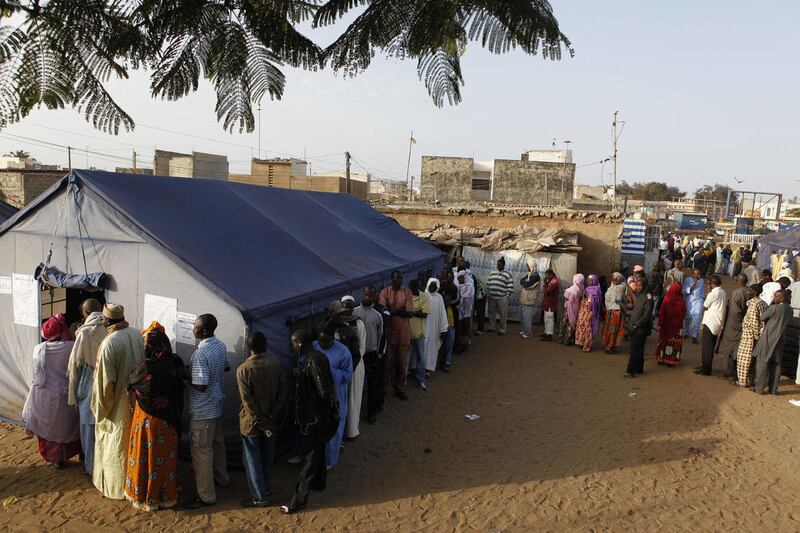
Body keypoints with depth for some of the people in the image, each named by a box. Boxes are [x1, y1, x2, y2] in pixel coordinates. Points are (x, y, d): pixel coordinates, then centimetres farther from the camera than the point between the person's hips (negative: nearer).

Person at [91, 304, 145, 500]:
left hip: (118, 401, -6)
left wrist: (101, 408, -8)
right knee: (133, 440, 20)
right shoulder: (137, 335, -5)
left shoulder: (109, 343, -24)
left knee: (116, 443, 11)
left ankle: (117, 485, 25)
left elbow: (106, 381, -20)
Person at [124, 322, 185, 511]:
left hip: (147, 419, -4)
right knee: (165, 457, 18)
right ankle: (167, 494, 31)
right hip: (169, 420, 5)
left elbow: (130, 385, -3)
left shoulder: (146, 367, -23)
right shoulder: (174, 363, -10)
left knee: (146, 457, 13)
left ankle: (146, 497, 27)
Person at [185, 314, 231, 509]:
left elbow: (201, 386, -26)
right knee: (217, 442, 25)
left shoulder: (200, 354, -27)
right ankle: (222, 477, 42)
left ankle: (206, 496, 11)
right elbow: (226, 366, 15)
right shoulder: (220, 345, -1)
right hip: (218, 404, 9)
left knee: (202, 451, 2)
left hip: (203, 410, -9)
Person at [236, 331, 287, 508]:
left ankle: (260, 497, 13)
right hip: (272, 419, 4)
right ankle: (266, 487, 36)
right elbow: (283, 391, -6)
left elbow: (248, 400, -18)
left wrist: (260, 421, -12)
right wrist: (272, 416, -3)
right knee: (268, 455, 21)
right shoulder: (276, 363, -8)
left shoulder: (243, 369, -17)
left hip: (252, 422, -4)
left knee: (252, 459, 9)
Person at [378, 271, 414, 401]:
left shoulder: (407, 292, 1)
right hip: (388, 331, -2)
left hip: (403, 332, 2)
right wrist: (400, 309, -16)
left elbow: (410, 313, -8)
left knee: (402, 362, 10)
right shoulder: (385, 292, -2)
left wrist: (392, 310, -13)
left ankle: (400, 388, 24)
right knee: (387, 361, 4)